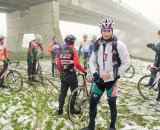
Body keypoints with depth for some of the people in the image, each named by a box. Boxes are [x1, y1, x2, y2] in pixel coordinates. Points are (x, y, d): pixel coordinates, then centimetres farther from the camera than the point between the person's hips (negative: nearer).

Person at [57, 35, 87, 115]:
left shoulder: (62, 51, 7)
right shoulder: (73, 50, -11)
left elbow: (59, 64, 8)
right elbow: (76, 64, -21)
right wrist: (83, 71, -10)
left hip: (63, 75, 6)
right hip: (71, 75, -5)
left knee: (63, 92, 13)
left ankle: (60, 109, 18)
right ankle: (72, 109, 18)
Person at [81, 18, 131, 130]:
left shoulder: (119, 45, -12)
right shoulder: (97, 45, 3)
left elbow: (127, 63, -12)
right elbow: (92, 61, 8)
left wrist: (111, 74, -16)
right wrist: (94, 73, -9)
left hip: (112, 80, -4)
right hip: (99, 79, 4)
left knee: (112, 104, 11)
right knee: (92, 102, 9)